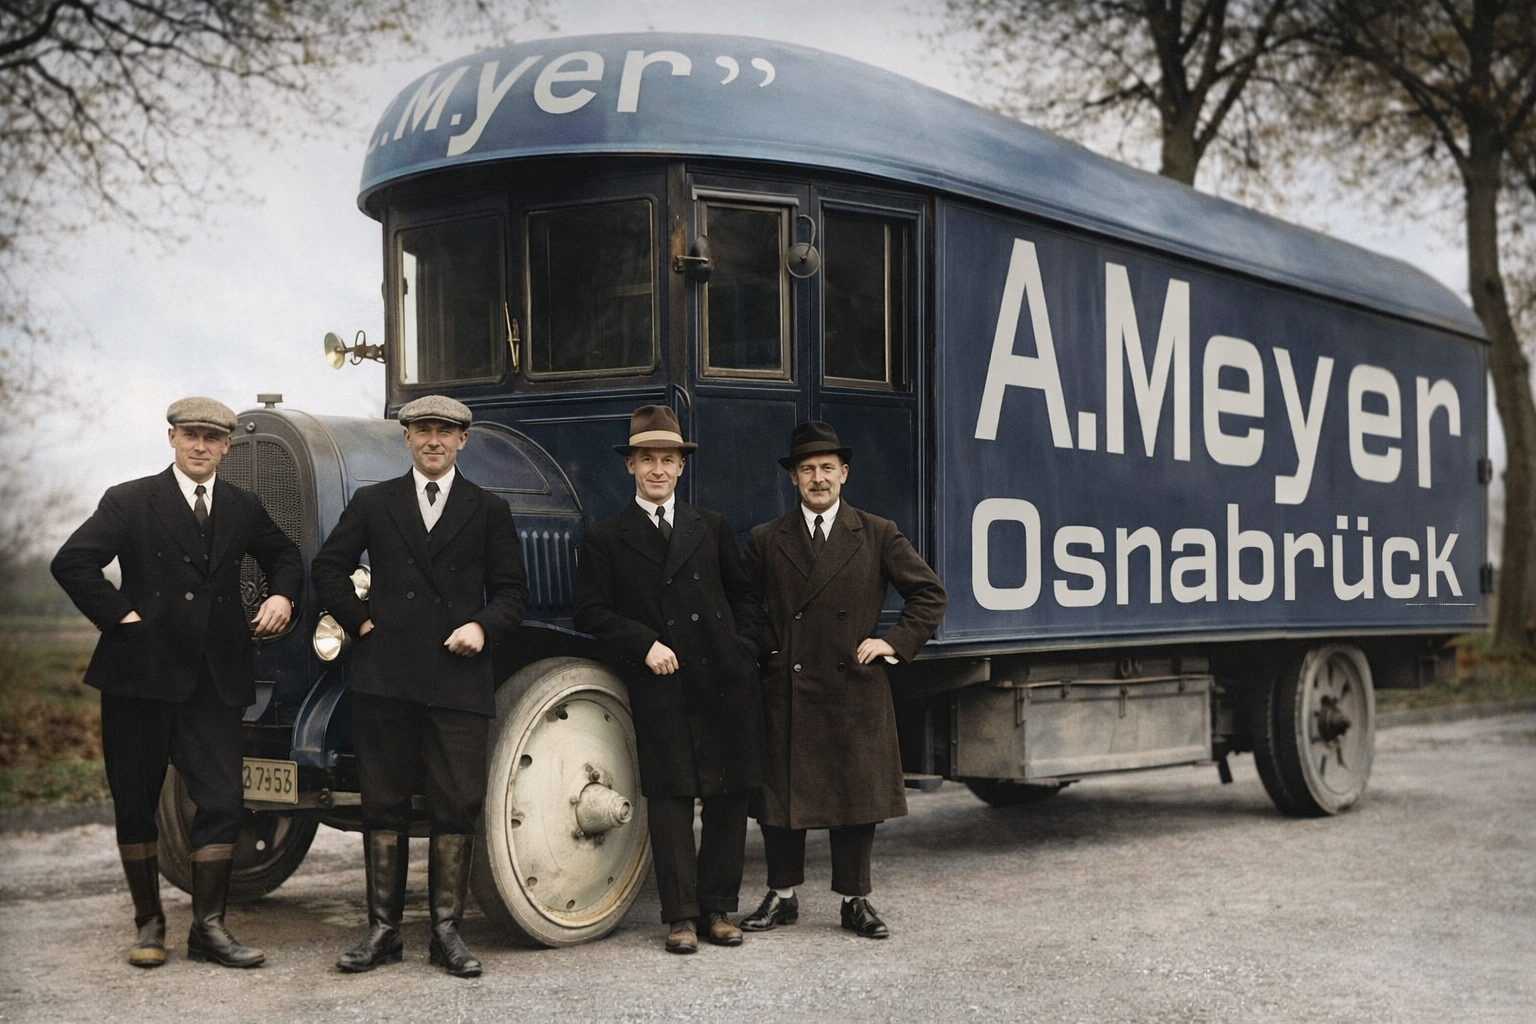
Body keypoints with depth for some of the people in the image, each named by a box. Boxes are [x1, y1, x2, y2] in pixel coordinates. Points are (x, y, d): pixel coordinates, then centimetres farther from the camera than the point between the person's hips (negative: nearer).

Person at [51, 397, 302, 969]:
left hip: (215, 680, 2)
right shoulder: (130, 502, 0)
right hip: (141, 675, -2)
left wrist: (283, 596, 7)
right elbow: (71, 562, -7)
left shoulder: (243, 509, 11)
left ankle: (208, 927, 7)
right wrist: (119, 615, -12)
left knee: (223, 802, -4)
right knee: (135, 804, 6)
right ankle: (149, 925, 20)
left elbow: (284, 557, 27)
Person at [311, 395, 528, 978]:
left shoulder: (489, 512, 10)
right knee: (384, 805, 6)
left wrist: (484, 627, -8)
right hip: (384, 678, 1)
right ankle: (383, 931, 14)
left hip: (458, 681, -1)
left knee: (456, 809, -1)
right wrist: (358, 620, 4)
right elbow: (328, 568, 16)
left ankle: (446, 934, 9)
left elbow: (512, 591, 10)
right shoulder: (372, 504, 12)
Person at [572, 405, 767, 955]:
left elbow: (743, 596, 17)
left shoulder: (711, 527, 14)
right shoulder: (605, 539, 6)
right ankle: (681, 914, 5)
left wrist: (741, 651, 4)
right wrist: (644, 644, -10)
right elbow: (592, 612, 2)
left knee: (729, 796, 4)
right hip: (660, 688, -2)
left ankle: (718, 907, 15)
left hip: (724, 682, 3)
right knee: (670, 798, -2)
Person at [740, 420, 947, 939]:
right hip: (785, 691, 1)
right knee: (779, 796, 6)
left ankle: (855, 900, 16)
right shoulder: (765, 540, 8)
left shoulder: (877, 535, 5)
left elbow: (930, 593, 8)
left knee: (857, 798, 5)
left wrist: (895, 642, -1)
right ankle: (782, 896, 20)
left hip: (855, 688, -1)